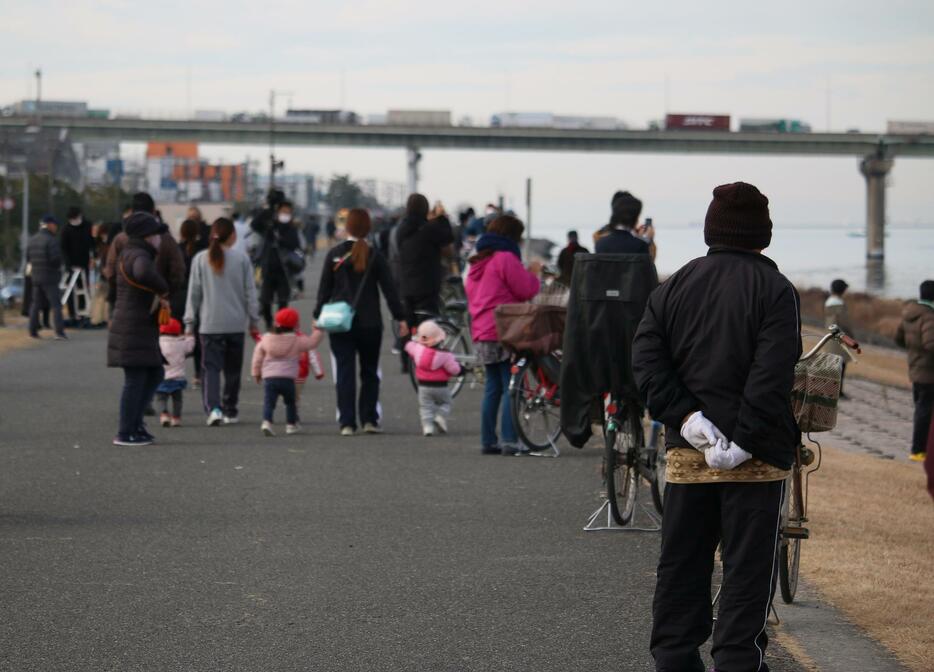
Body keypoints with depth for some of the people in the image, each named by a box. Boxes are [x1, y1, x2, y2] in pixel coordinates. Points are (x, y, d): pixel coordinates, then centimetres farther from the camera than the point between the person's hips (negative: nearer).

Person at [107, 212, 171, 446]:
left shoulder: (131, 255, 18)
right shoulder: (138, 256, -16)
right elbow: (144, 273, -40)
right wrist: (163, 291, -25)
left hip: (142, 330, 11)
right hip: (133, 330, -11)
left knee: (155, 375, 15)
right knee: (135, 380, -6)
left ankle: (135, 422, 19)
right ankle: (125, 433, -1)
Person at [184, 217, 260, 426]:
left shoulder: (201, 259, -1)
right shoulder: (241, 258, -3)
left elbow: (194, 292, 2)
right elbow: (250, 292, 1)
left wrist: (190, 322, 8)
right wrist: (253, 320, 11)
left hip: (210, 324, -1)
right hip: (235, 323, 1)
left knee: (210, 367, -1)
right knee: (233, 369, 13)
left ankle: (213, 408, -20)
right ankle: (230, 411, 20)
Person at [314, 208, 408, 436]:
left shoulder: (334, 254, -2)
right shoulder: (374, 256, -4)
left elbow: (324, 289, 1)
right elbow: (389, 289, -2)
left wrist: (319, 316, 8)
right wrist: (400, 318, 4)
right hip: (370, 323, 0)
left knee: (345, 373, 1)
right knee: (370, 372, 12)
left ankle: (347, 423, -4)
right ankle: (369, 420, 9)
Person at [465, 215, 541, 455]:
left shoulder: (477, 262, 17)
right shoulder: (505, 258, -10)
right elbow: (526, 291, -12)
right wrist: (534, 273, 6)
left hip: (482, 333, 8)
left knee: (492, 388, 13)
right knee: (511, 387, -7)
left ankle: (488, 441, 11)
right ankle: (509, 441, -12)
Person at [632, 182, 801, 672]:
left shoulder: (673, 288, 8)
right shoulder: (775, 291, -6)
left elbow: (646, 360, -1)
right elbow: (772, 376, -17)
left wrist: (685, 417, -7)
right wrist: (744, 440, -16)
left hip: (686, 453, 4)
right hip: (756, 460, -4)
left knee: (680, 564, 12)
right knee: (747, 568, 0)